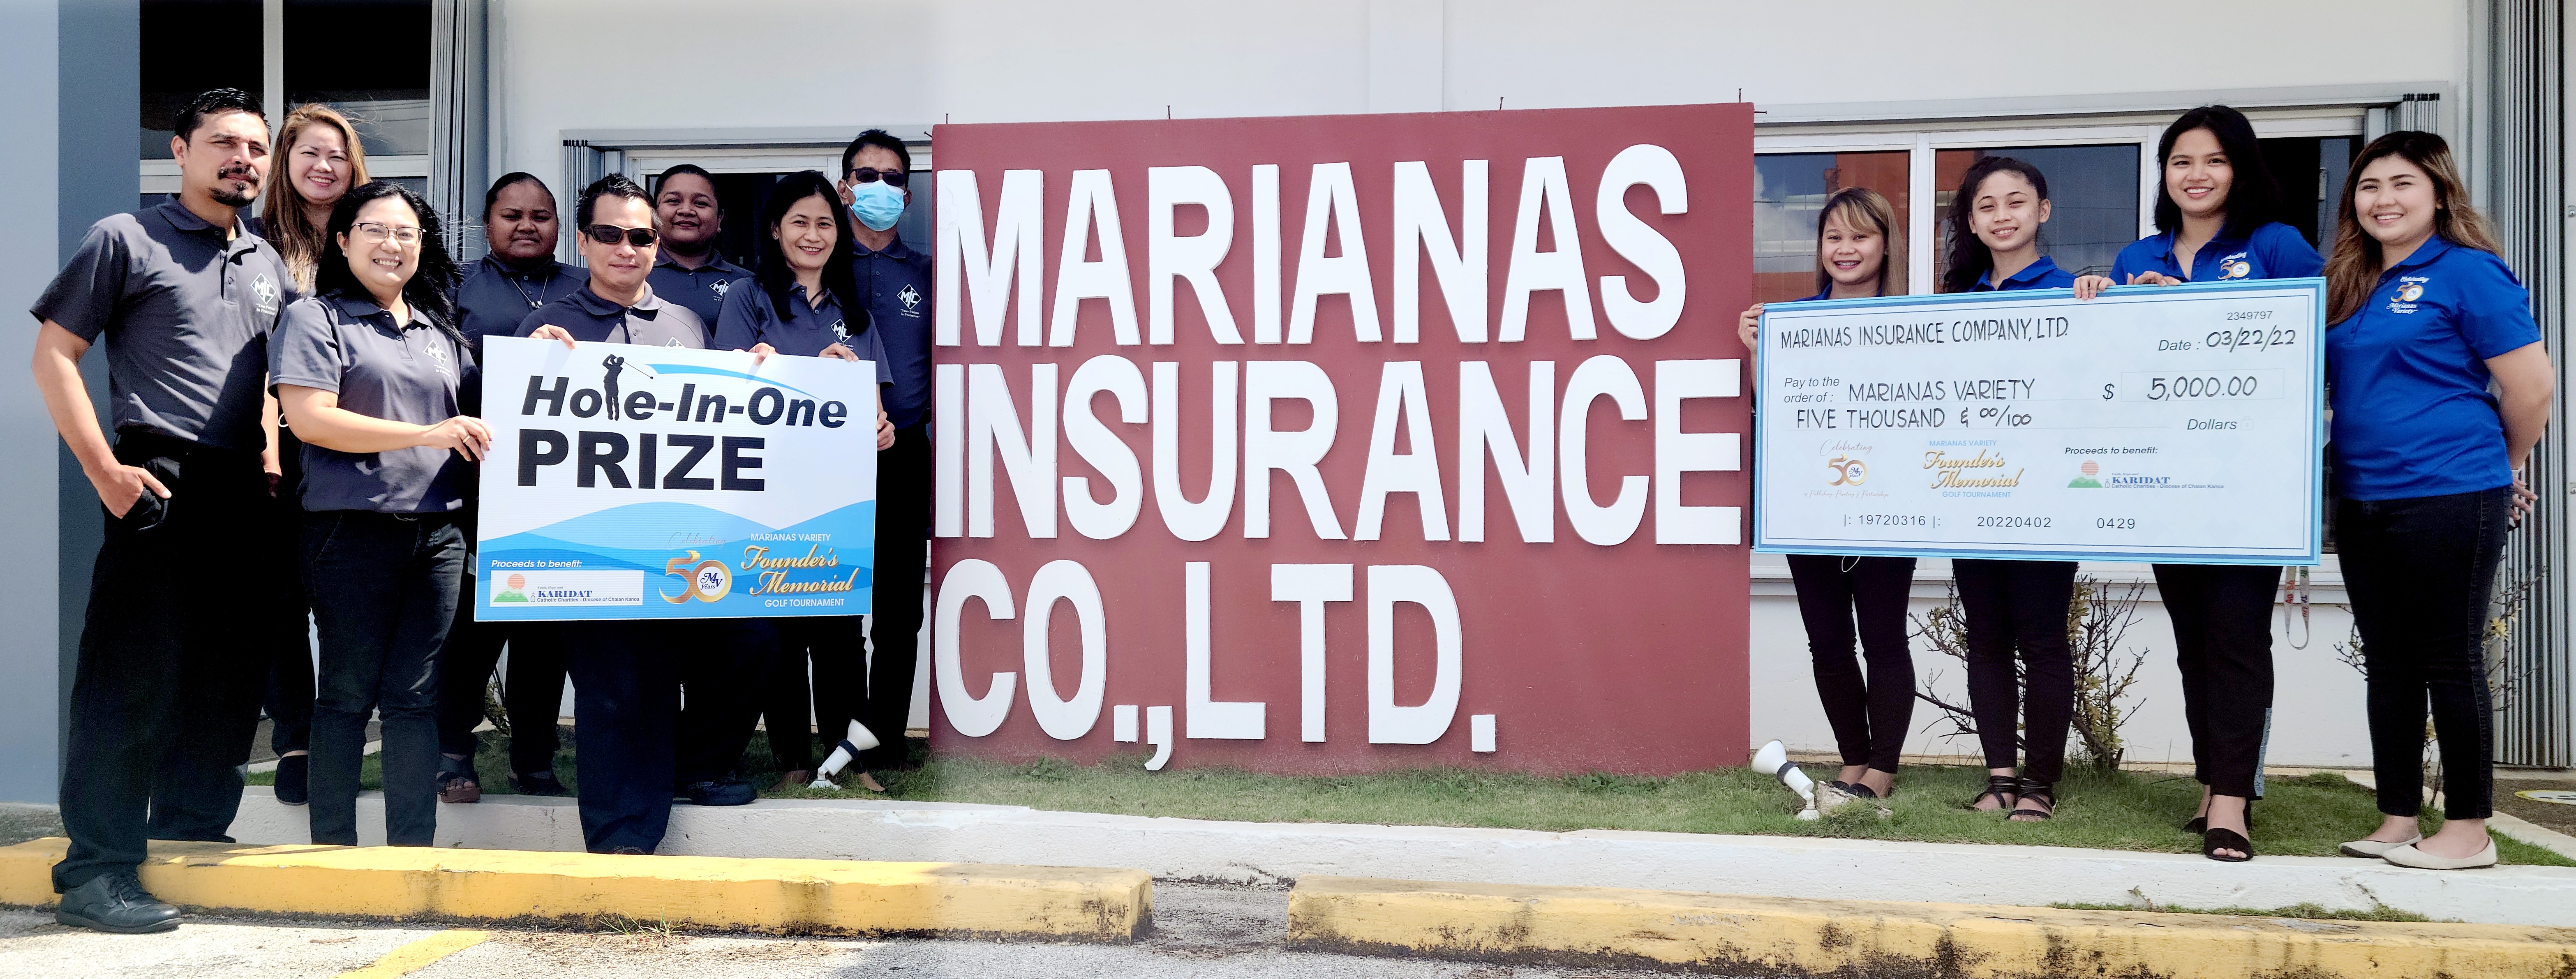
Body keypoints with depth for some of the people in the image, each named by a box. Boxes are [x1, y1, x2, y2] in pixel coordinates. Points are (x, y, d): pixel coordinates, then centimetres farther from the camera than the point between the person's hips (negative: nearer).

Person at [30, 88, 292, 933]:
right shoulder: (126, 239, 0)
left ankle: (191, 841, 24)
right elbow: (54, 353, -3)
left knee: (230, 679, 11)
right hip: (162, 484, -6)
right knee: (133, 678, -6)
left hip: (247, 492, 6)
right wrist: (104, 470, -11)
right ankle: (97, 870, 2)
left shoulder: (267, 263, 18)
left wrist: (275, 457, 11)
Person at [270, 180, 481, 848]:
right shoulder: (316, 318, 2)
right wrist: (424, 434, -16)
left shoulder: (439, 330, 19)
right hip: (354, 533, -4)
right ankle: (333, 846, 14)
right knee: (349, 693, 3)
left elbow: (473, 418, 27)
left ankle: (413, 848, 10)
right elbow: (308, 418, -11)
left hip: (437, 534, 5)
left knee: (416, 696, 5)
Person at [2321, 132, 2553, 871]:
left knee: (2450, 663, 0)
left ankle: (2469, 830, 10)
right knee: (2388, 663, 11)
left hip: (2448, 501, -7)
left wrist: (2500, 470, 4)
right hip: (2363, 502, 7)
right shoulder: (2346, 283, 13)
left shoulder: (2468, 273, -7)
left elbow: (2532, 389, -8)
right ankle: (2397, 824, 19)